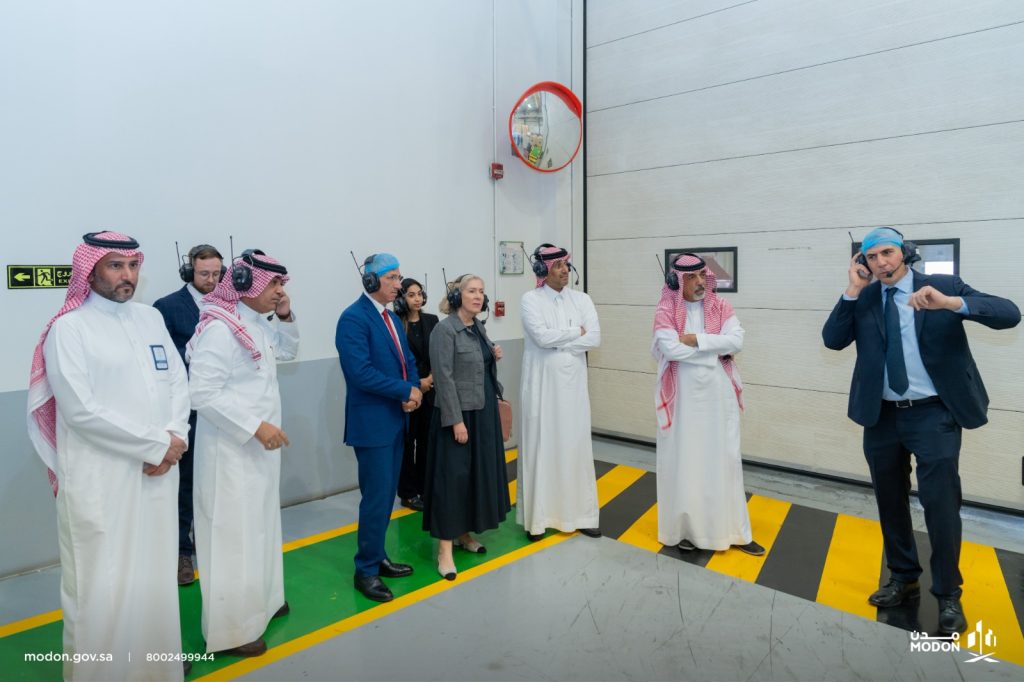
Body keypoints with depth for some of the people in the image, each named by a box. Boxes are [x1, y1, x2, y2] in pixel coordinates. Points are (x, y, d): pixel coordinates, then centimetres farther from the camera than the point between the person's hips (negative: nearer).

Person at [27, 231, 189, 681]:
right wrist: (155, 444, -13)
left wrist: (173, 439, -9)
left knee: (154, 579, 16)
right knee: (102, 588, 5)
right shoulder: (69, 328, -7)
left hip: (157, 473, 5)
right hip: (100, 480, -5)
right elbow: (81, 409, -15)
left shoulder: (151, 319, 10)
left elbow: (178, 382, 7)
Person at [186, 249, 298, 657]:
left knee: (260, 527, 21)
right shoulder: (220, 328, -21)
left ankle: (261, 601, 39)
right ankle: (230, 631, 17)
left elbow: (288, 351, 22)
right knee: (233, 537, 2)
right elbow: (202, 393, -25)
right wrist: (256, 426, -25)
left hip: (258, 447, 9)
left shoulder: (257, 323, 7)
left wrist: (286, 317, 5)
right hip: (231, 450, -9)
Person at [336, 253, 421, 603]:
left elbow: (408, 359, 13)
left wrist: (414, 389, -7)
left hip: (396, 419, 9)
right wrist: (405, 392, -17)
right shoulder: (353, 318, -15)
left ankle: (377, 556, 31)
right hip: (372, 422, -8)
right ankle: (366, 570, 15)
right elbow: (360, 373, -24)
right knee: (376, 497, -1)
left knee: (386, 495, 16)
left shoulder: (391, 317, 13)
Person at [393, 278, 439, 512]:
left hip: (430, 390, 4)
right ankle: (408, 493, 14)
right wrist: (415, 384, -11)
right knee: (407, 442, 3)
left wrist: (431, 378, -6)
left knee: (427, 440, 9)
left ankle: (425, 488, 22)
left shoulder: (432, 321, 7)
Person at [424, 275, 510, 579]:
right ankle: (444, 547, 7)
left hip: (484, 411, 8)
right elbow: (444, 377, -19)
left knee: (479, 472, 14)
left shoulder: (479, 327, 10)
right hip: (458, 414, -8)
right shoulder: (445, 329, -14)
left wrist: (495, 357, 5)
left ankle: (464, 532, 29)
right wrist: (456, 420, -21)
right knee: (452, 476, -3)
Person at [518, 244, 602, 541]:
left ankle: (579, 514, 21)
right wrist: (576, 332, -7)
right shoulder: (531, 299, -4)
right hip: (542, 384, -3)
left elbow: (595, 338, -5)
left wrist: (557, 341, -11)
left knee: (576, 446, 8)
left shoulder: (582, 299, 6)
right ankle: (538, 517, 15)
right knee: (540, 447, 3)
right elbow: (542, 337, -18)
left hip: (573, 383, 3)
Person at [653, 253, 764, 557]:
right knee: (684, 461, 6)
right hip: (684, 396, -3)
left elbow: (736, 341, -9)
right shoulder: (666, 312, -6)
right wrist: (717, 348, -12)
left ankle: (732, 530, 23)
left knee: (724, 459, 10)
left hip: (719, 394, 3)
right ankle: (684, 528, 20)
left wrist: (697, 340, -16)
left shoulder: (721, 307, 4)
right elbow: (670, 349, -20)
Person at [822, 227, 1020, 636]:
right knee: (890, 501, 15)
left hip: (933, 414, -3)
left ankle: (948, 596, 20)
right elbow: (832, 340, -9)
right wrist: (853, 291, -13)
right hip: (881, 415, 3)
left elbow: (1008, 314, -14)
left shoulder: (944, 286, -5)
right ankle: (903, 578, 36)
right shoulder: (863, 298, 2)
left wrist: (951, 304, -31)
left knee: (940, 502, -1)